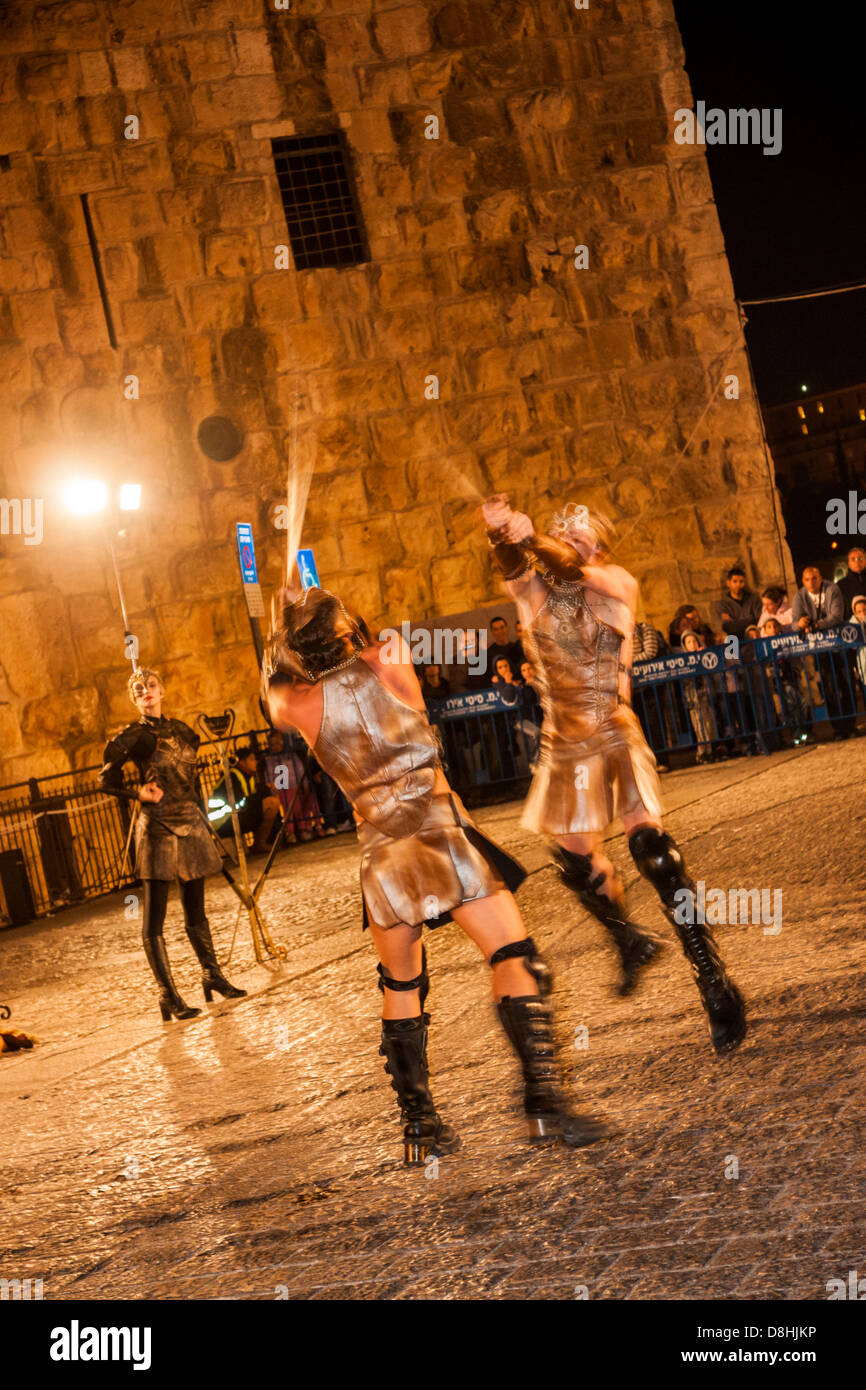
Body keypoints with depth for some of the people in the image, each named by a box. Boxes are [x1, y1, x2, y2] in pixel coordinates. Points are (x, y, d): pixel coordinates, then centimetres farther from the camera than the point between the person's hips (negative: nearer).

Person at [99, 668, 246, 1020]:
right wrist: (138, 795, -14)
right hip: (158, 829, -6)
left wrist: (202, 819, 17)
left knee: (196, 911, 16)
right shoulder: (133, 736, -4)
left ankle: (212, 976, 29)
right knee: (154, 918, -4)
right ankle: (168, 996, -1)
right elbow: (106, 780, -1)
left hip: (190, 826, 6)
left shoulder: (181, 731, 13)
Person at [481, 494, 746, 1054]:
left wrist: (533, 539, -47)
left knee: (652, 846, -20)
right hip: (564, 744, 5)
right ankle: (630, 941, 42)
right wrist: (501, 533, -44)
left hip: (614, 734, -4)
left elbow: (574, 571, -27)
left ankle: (712, 975, -17)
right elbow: (512, 564, -21)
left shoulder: (618, 585, -6)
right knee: (577, 861, 14)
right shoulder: (533, 589, 2)